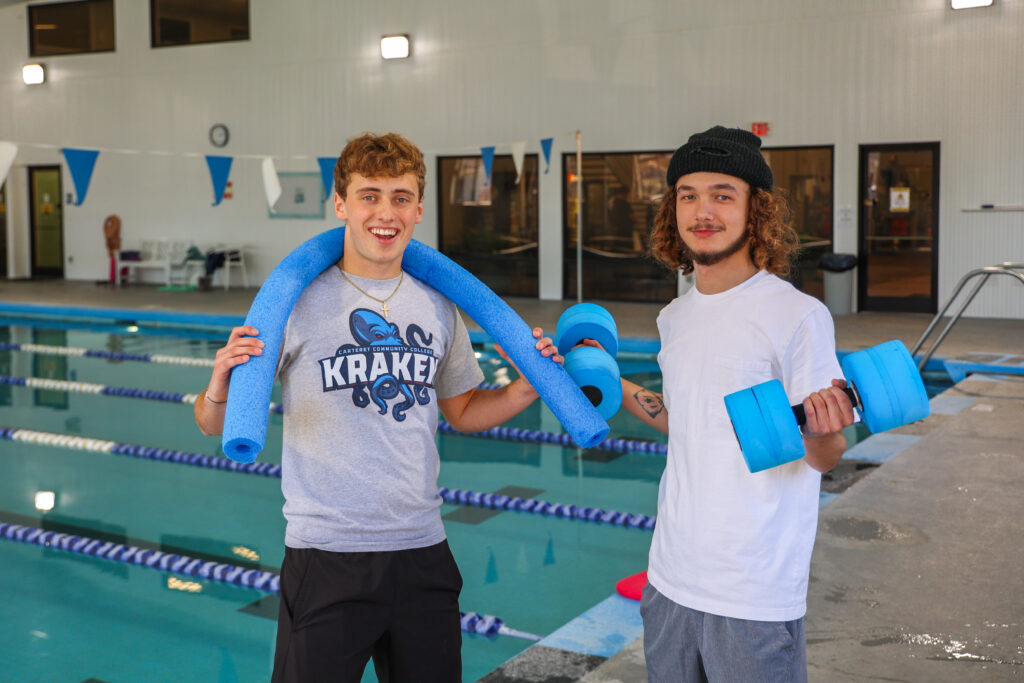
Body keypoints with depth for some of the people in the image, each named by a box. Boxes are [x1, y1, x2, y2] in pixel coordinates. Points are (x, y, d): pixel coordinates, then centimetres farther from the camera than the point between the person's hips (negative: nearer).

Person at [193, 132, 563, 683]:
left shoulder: (438, 309, 5)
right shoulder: (297, 302, -9)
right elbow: (213, 426, -6)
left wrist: (531, 387, 4)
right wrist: (219, 391, -28)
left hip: (423, 552, 5)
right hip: (326, 559, -4)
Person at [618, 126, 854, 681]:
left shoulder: (799, 315, -13)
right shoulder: (674, 317, 7)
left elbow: (825, 457, -10)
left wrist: (822, 432, -31)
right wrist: (613, 386, 13)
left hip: (755, 594, -6)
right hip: (670, 578, 6)